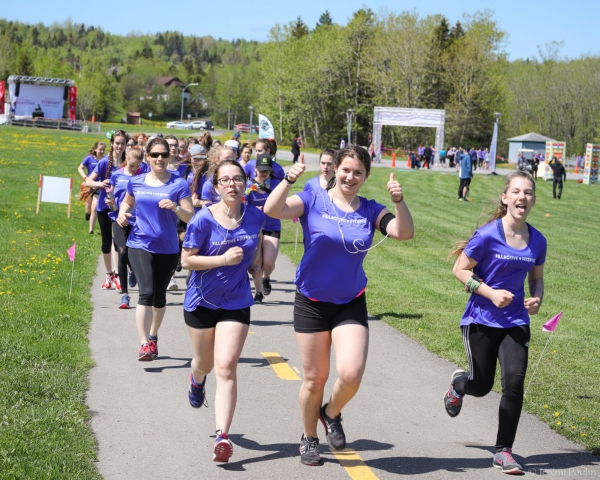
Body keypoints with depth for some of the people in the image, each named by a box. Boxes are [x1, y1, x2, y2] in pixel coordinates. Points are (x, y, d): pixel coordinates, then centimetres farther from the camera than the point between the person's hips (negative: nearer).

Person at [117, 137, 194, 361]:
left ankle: (153, 336, 36)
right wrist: (122, 213, 3)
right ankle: (144, 344, -17)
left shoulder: (178, 185, -4)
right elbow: (127, 202, 24)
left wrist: (176, 208, -26)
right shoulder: (136, 182, 4)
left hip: (167, 248, 0)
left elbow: (191, 217, -8)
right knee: (146, 292, -17)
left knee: (159, 296, 13)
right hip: (140, 244, 0)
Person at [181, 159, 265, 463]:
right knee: (205, 363, 19)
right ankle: (197, 379, 56)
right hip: (201, 301, 0)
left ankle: (222, 436, -14)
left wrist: (255, 266, 3)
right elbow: (186, 260, -15)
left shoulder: (255, 217, -7)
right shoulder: (204, 220, -16)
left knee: (226, 368, -11)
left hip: (236, 303, 1)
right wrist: (224, 259, -22)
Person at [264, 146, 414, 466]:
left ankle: (331, 414, 18)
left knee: (351, 373, -15)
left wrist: (399, 201, -30)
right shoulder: (313, 202, -8)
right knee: (314, 379, 7)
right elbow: (272, 210, -23)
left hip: (351, 304, 1)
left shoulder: (370, 211, -1)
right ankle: (309, 439, 31)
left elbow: (405, 233, -14)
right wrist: (289, 180, -39)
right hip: (312, 303, -1)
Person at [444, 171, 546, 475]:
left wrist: (536, 299, -7)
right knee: (481, 386, 8)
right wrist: (490, 293, -19)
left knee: (514, 380, -13)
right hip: (481, 320, -3)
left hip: (516, 321, 3)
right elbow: (460, 270, -8)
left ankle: (503, 450, 2)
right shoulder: (488, 235, -15)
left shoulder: (537, 241, -1)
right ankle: (458, 384, 48)